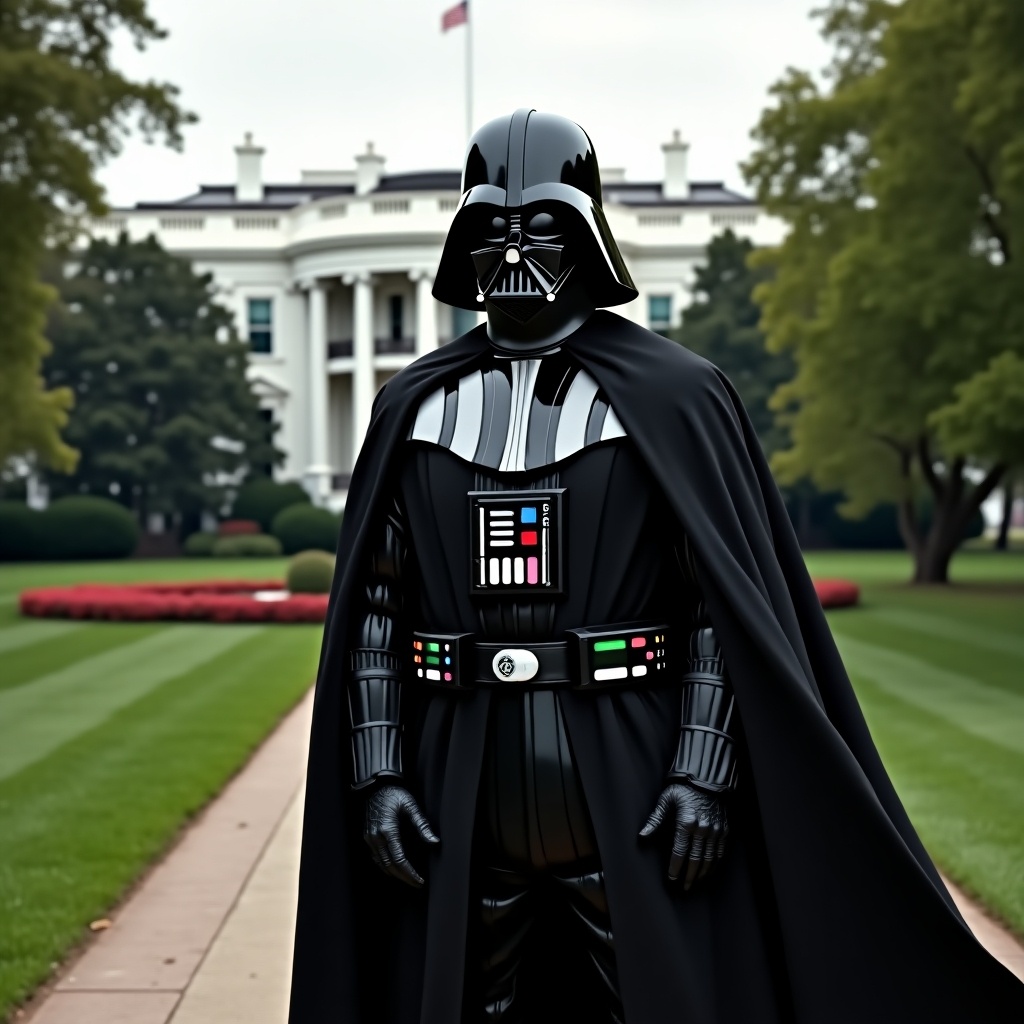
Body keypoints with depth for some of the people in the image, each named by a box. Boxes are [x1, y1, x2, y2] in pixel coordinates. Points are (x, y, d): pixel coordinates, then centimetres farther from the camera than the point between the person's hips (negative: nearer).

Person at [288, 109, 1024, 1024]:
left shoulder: (672, 396, -2)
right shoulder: (415, 408, 8)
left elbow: (734, 607, -5)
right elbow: (375, 605, 7)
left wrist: (704, 773, -13)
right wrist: (378, 775, -1)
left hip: (633, 799, -3)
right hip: (461, 806, 3)